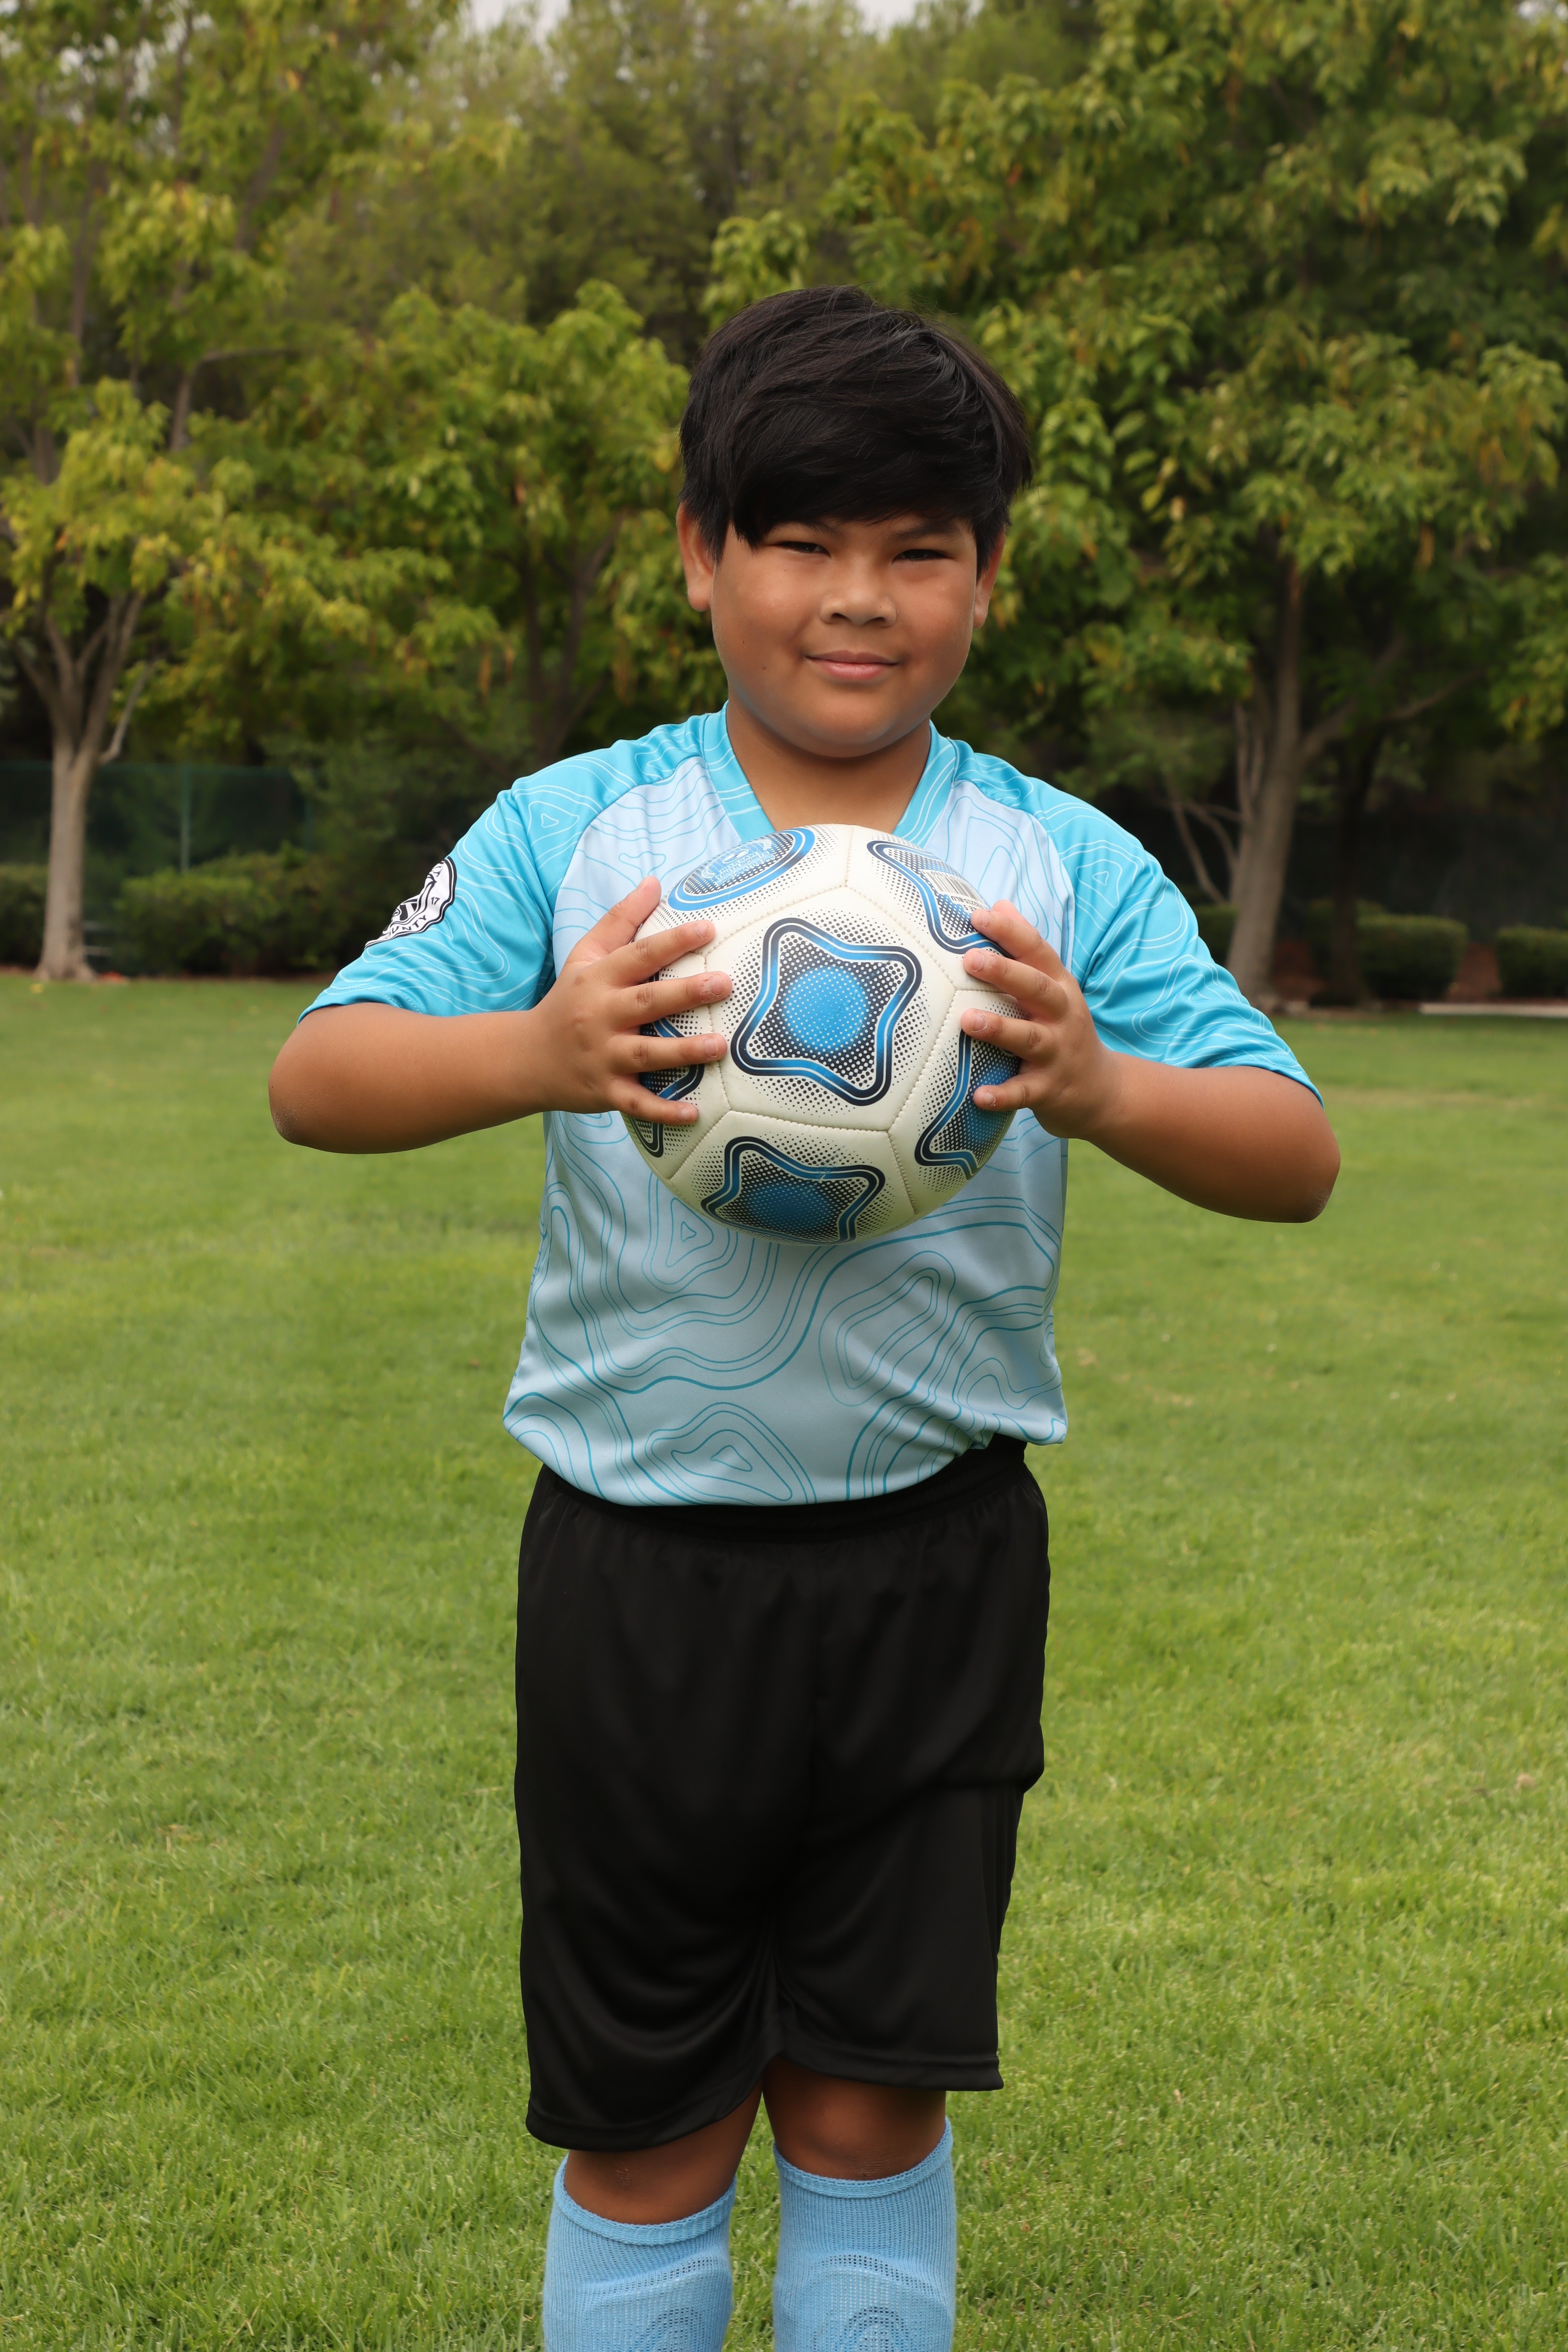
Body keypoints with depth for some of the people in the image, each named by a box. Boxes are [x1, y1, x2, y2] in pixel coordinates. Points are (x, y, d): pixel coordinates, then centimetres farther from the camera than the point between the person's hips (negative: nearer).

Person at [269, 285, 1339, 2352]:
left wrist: (1103, 1090, -28)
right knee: (643, 2123, 10)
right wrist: (532, 1053, -31)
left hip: (936, 1569, 1)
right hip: (640, 1566, 0)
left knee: (871, 2102, 10)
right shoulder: (573, 828, -1)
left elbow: (1294, 1158, -6)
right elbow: (317, 1079, -10)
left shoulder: (1068, 866, 1)